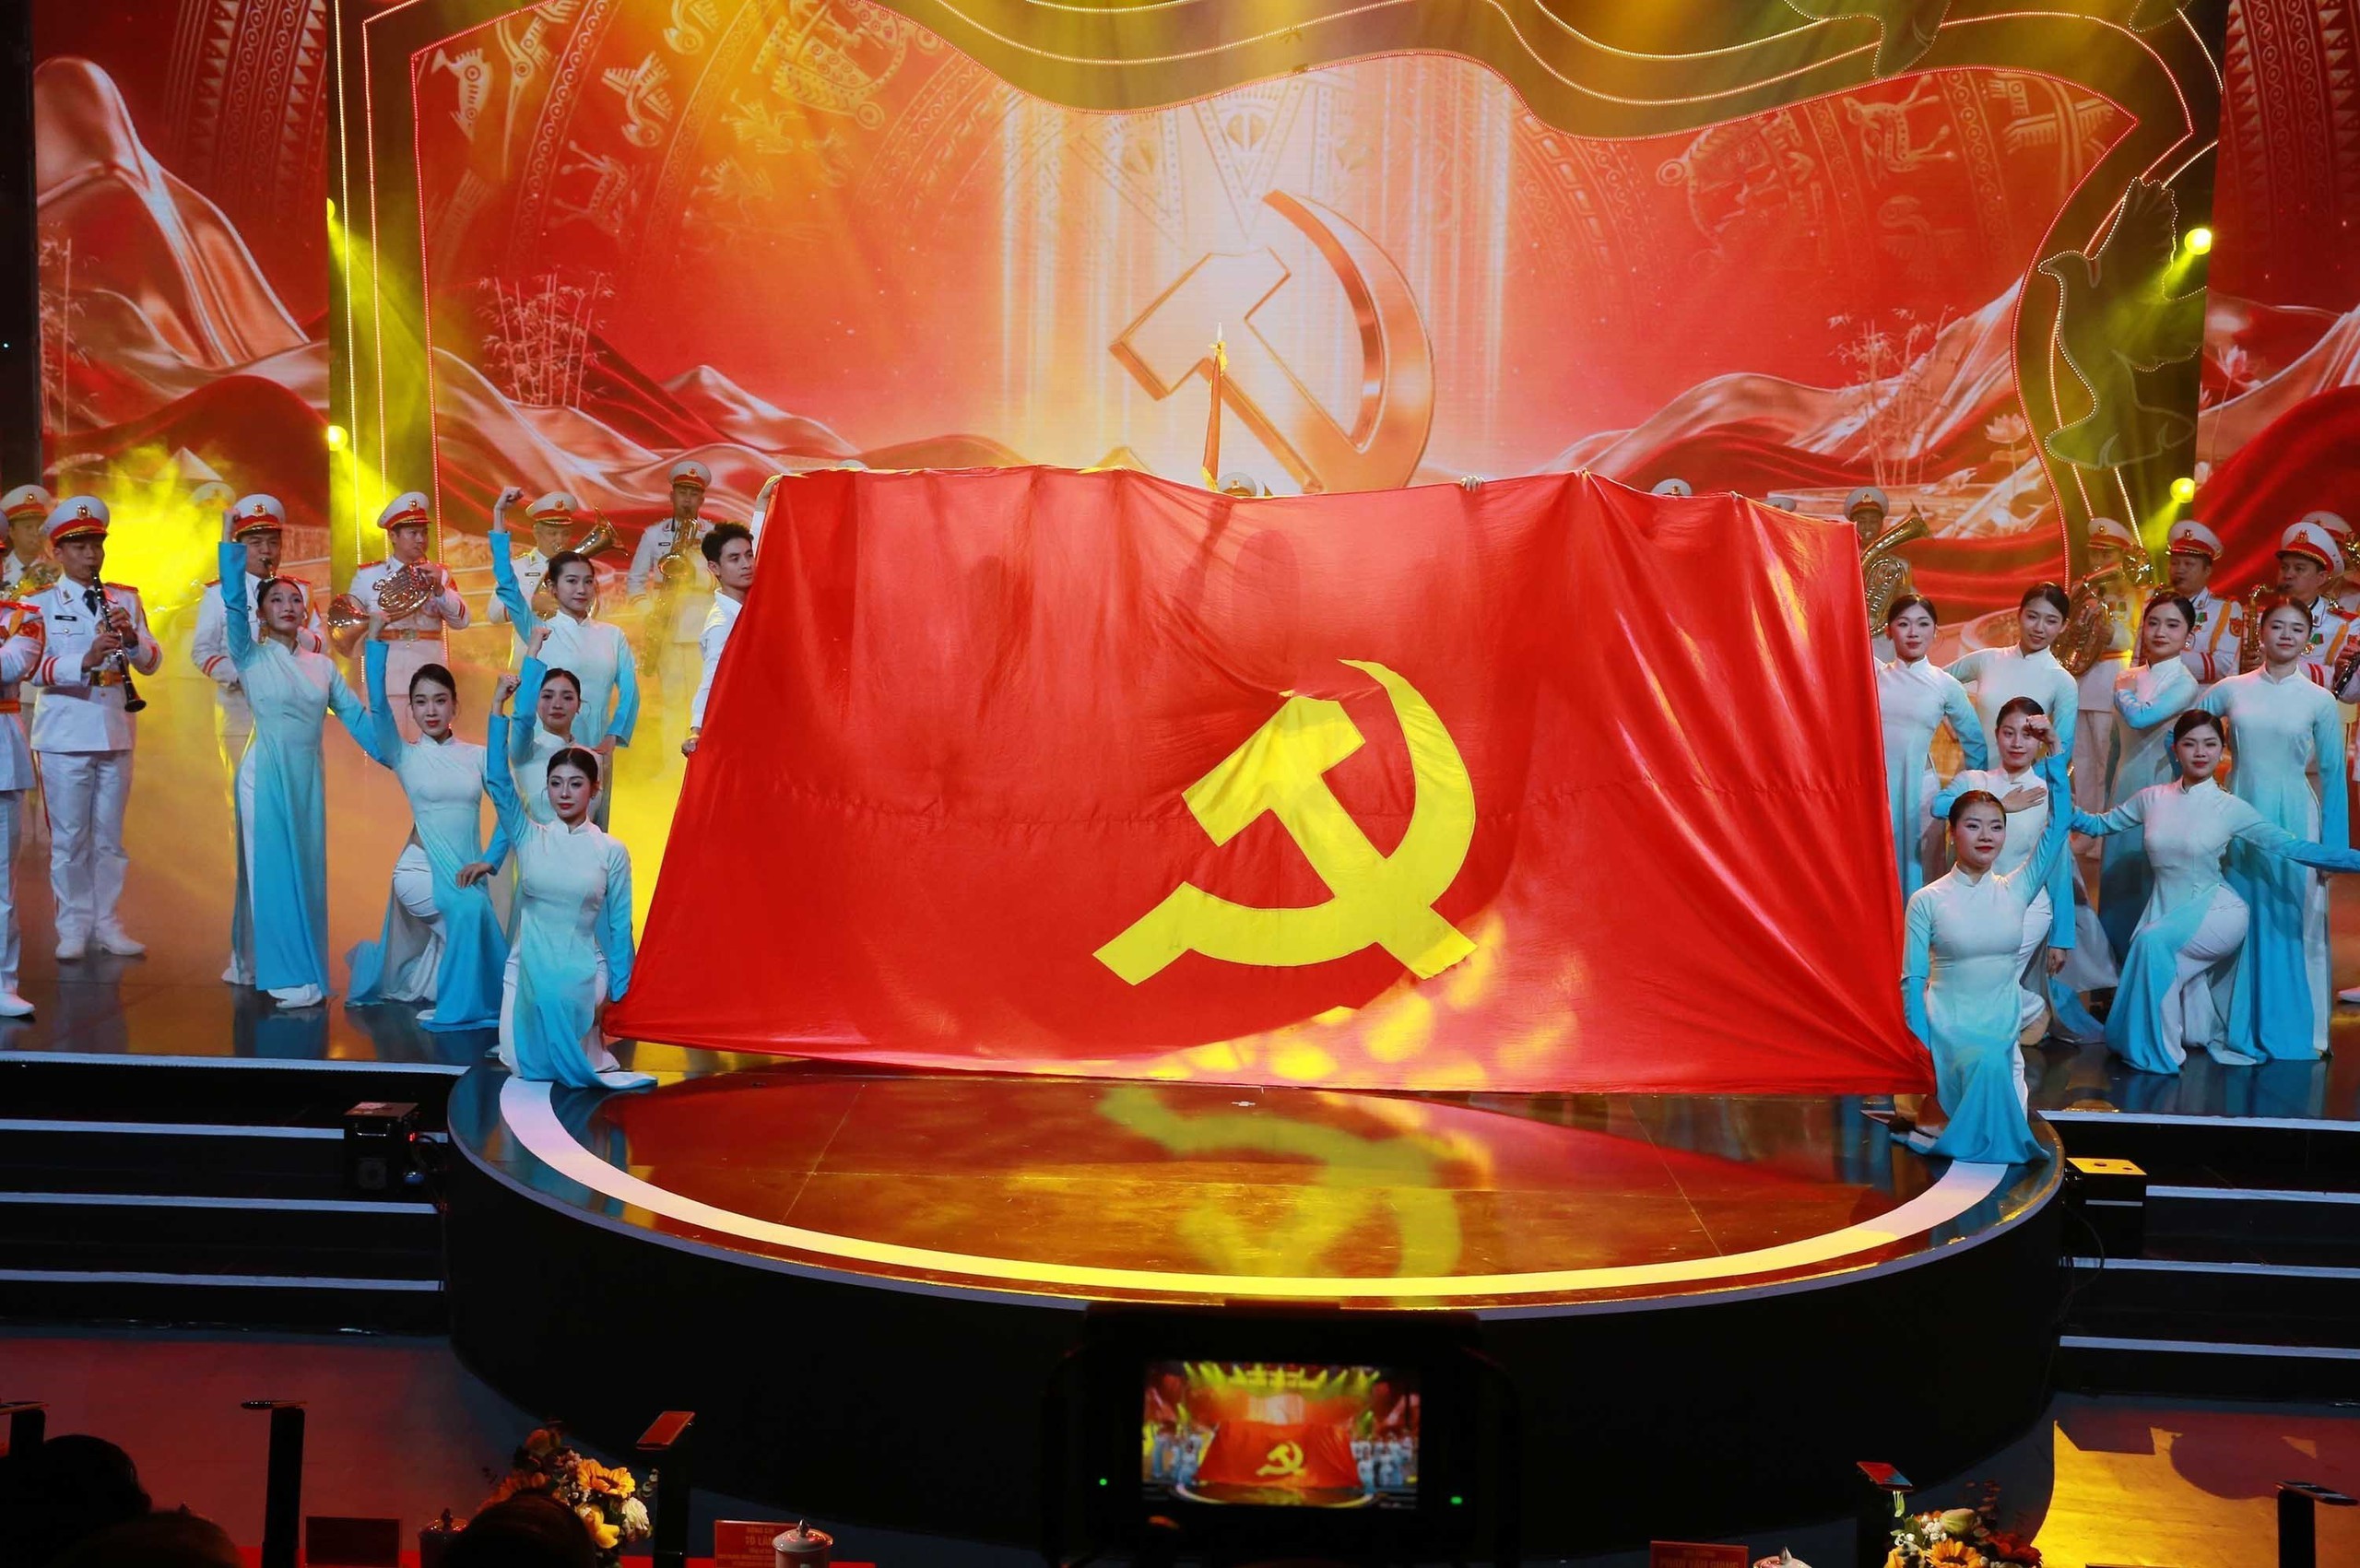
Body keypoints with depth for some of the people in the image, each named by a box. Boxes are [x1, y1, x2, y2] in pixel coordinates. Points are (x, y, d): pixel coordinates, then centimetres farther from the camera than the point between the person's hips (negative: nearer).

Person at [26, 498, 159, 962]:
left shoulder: (126, 599, 9)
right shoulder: (40, 603, -2)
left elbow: (151, 662, 4)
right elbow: (33, 667, -14)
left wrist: (132, 638, -17)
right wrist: (85, 661, -31)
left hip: (115, 732, 3)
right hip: (64, 734, -3)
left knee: (110, 836, 10)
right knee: (69, 837, 3)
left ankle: (107, 923, 19)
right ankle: (73, 928, 11)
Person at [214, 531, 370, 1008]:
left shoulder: (322, 665, 11)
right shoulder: (252, 657, -1)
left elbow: (354, 715, 11)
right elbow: (233, 603, -13)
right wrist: (231, 545, -20)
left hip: (308, 777, 5)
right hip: (266, 773, -5)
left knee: (308, 871, 7)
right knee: (272, 870, -3)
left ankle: (252, 964, 21)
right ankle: (289, 976, -2)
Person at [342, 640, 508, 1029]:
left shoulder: (477, 756, 5)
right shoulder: (404, 757, -1)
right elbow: (377, 702, -14)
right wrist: (378, 638, -20)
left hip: (466, 874, 4)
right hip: (419, 870, -4)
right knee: (468, 909, -32)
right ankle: (455, 1004, -12)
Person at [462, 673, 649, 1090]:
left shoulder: (612, 852, -1)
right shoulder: (529, 838, 2)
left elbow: (619, 926, 2)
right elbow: (498, 781, -9)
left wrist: (616, 995, -1)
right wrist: (498, 707, -14)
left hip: (583, 969, -1)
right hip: (527, 965, 1)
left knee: (556, 996, -30)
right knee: (524, 1064, -10)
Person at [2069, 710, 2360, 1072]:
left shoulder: (2231, 809, -6)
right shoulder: (2152, 799, 3)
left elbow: (2294, 848, -10)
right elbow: (2099, 824, 13)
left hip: (2215, 913, -4)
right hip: (2166, 912, 4)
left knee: (2153, 941, -32)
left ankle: (2158, 1049, -15)